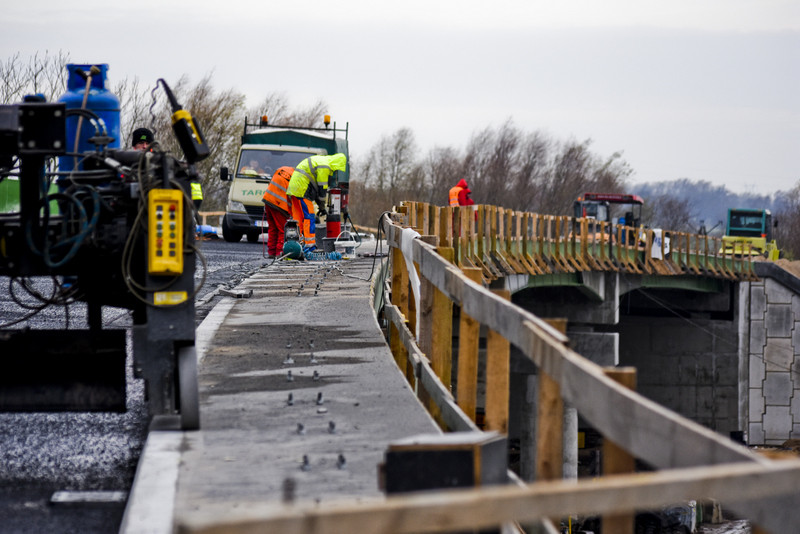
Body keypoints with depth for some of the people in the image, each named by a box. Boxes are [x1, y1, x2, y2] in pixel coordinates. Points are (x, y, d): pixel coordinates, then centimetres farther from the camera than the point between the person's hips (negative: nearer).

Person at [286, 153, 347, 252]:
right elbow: (322, 188, -9)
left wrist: (320, 205, 23)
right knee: (309, 218, -8)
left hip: (293, 190, 10)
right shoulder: (324, 167, -11)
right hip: (302, 191, -10)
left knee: (298, 218, 10)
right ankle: (310, 245, -11)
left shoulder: (320, 161, 22)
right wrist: (322, 207, 1)